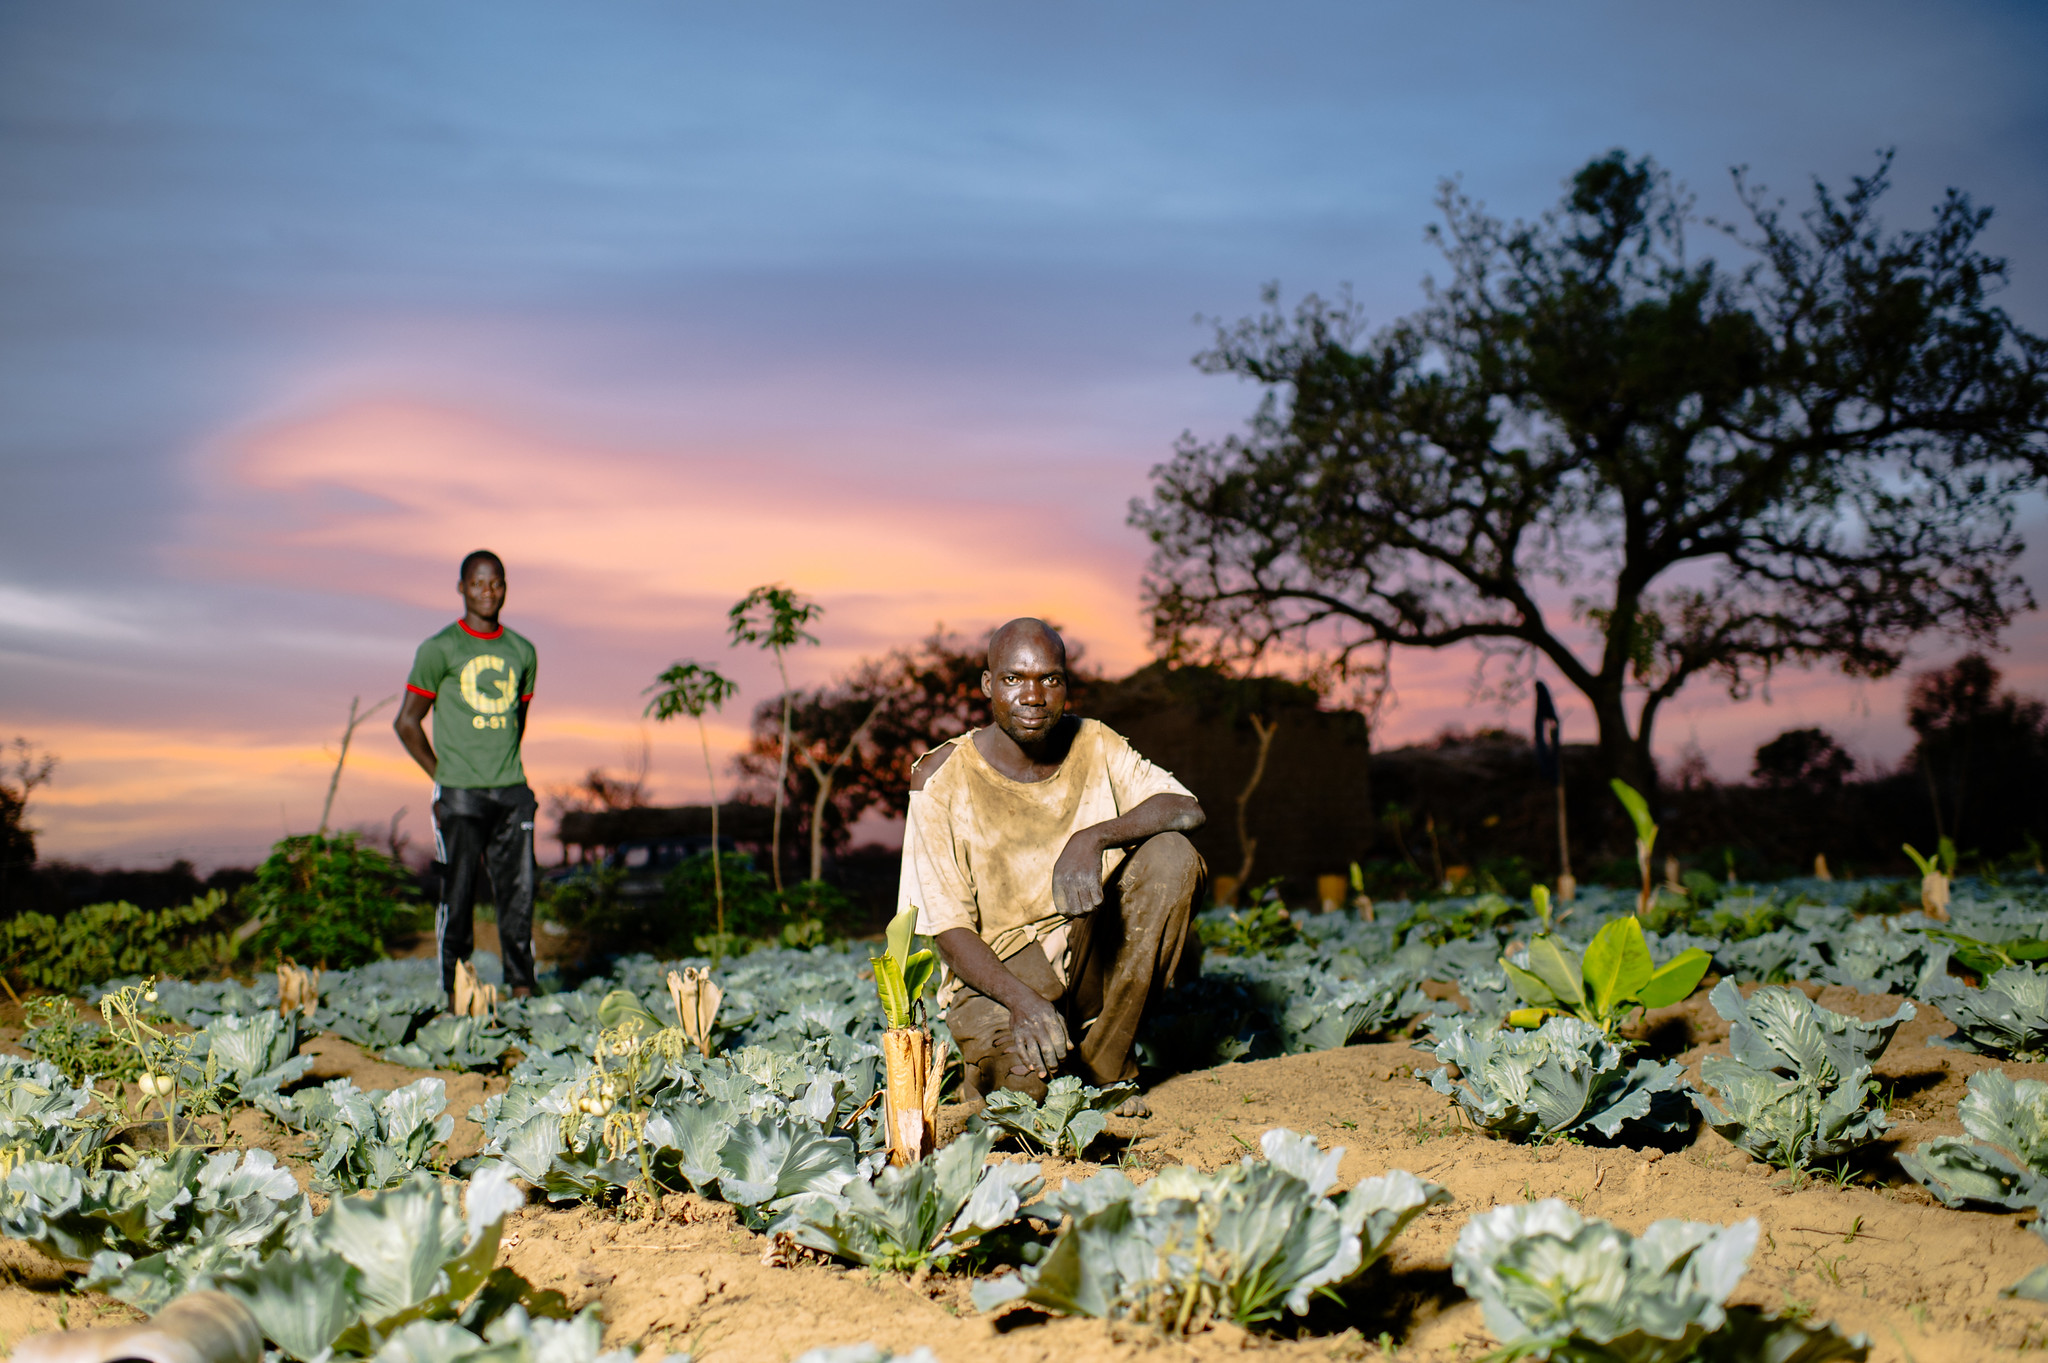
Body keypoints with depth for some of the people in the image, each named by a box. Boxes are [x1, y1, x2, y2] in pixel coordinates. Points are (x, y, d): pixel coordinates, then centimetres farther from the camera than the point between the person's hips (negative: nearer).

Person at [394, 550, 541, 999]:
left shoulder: (521, 651, 12)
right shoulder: (440, 650, 0)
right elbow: (407, 722, 5)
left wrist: (507, 770, 12)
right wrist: (444, 776, 4)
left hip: (512, 793, 4)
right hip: (461, 795, -4)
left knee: (519, 892, 2)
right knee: (458, 895, -3)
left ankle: (522, 992, 7)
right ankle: (456, 996, 4)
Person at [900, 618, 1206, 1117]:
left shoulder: (1094, 746, 0)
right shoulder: (942, 779, -11)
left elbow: (1186, 807, -15)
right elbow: (947, 931, -13)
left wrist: (1094, 837, -32)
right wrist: (1023, 1000, -31)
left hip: (1088, 961, 4)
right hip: (994, 975, -4)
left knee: (1171, 854, -20)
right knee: (1021, 1073, -35)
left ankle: (1102, 1065, -12)